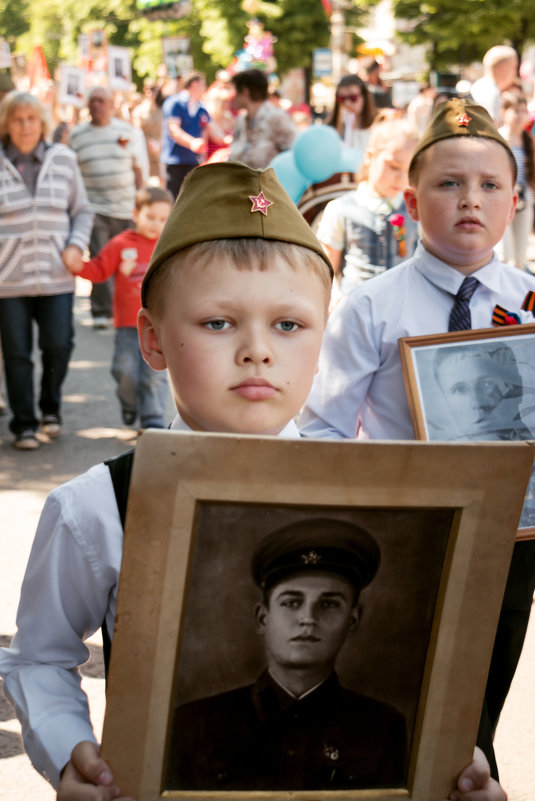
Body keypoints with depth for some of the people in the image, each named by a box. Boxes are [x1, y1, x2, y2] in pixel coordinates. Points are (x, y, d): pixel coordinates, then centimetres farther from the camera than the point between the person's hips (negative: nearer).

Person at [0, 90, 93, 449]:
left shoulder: (63, 159, 8)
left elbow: (82, 210, 14)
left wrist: (76, 245, -2)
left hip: (56, 275, 1)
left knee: (58, 344, -7)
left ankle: (50, 407, 20)